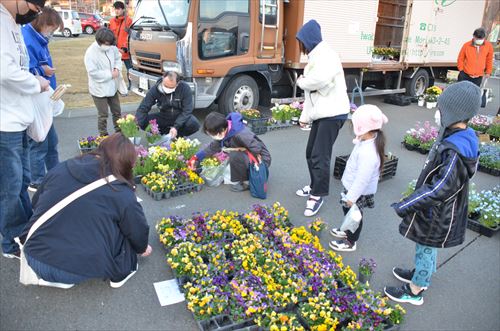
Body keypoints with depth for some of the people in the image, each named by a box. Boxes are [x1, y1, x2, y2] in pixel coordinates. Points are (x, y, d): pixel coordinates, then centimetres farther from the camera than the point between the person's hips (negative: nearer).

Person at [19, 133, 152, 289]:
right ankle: (121, 273, 22)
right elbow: (138, 231, 4)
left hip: (35, 258, 4)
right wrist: (142, 248, 26)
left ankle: (52, 276, 18)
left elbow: (36, 203, 16)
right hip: (81, 269, -4)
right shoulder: (123, 194, -10)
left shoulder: (61, 169, 1)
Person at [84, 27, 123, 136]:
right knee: (103, 115, 4)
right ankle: (103, 135, 20)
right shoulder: (91, 53, -22)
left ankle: (119, 131, 36)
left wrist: (117, 68, -8)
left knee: (117, 111, 18)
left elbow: (118, 58, 13)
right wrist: (110, 74, -20)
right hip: (99, 89, -6)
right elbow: (93, 72, -25)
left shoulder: (111, 47, -6)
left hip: (112, 87, 6)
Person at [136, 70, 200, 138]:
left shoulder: (185, 88, -22)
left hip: (181, 117, -2)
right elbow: (142, 109, -17)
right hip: (164, 117, 2)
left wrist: (176, 127, -32)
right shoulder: (155, 89, -18)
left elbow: (186, 111, -21)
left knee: (194, 124, -33)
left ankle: (178, 135, -4)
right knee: (144, 121, -23)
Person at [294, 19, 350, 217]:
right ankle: (315, 186, 31)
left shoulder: (326, 55, -13)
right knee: (311, 153, 15)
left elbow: (321, 80, -33)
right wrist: (305, 115, 19)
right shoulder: (315, 57, 18)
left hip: (332, 114, -10)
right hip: (321, 113, 10)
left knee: (320, 156, -7)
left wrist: (301, 81, -13)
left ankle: (317, 195, 4)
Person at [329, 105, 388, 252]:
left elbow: (362, 179, -31)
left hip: (359, 192, -9)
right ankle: (348, 231, 51)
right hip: (352, 187, 9)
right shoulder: (369, 141, -6)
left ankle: (350, 242, 34)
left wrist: (352, 197, -22)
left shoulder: (368, 153, -37)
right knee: (347, 210, 27)